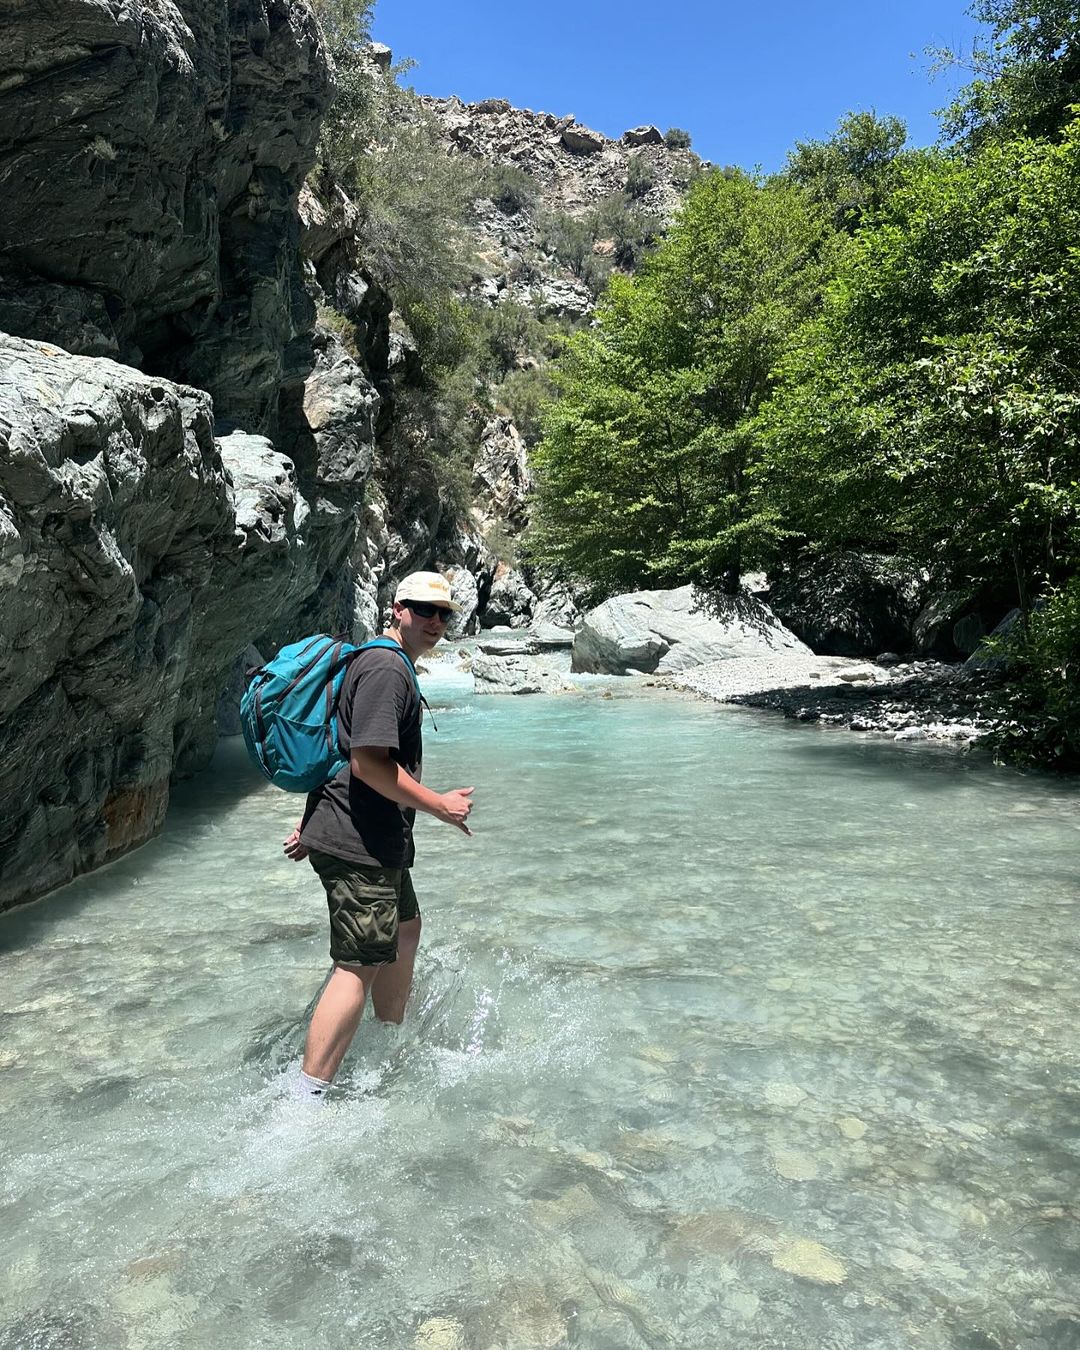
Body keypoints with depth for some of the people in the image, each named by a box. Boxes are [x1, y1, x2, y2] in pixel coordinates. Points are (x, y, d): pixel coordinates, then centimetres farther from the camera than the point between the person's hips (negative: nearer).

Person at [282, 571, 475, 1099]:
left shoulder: (388, 666, 17)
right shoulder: (386, 668, -18)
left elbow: (338, 753, 22)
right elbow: (369, 762, -27)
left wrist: (313, 822, 25)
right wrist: (441, 806, -18)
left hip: (379, 841, 11)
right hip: (360, 845, -11)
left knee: (405, 929, 24)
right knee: (360, 966, -6)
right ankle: (307, 1096, 2)